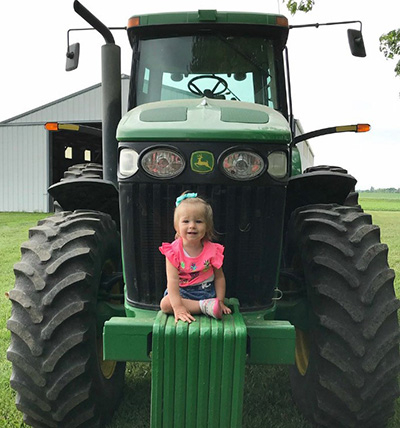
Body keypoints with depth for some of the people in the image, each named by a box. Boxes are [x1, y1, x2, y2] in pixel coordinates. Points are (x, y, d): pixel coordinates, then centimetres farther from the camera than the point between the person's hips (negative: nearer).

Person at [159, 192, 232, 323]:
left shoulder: (212, 250, -8)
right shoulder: (173, 251, -14)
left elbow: (219, 277, 1)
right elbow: (172, 279, -21)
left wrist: (220, 301, -6)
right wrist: (178, 307, -31)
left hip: (206, 291, 0)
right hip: (181, 291, 1)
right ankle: (205, 305, -26)